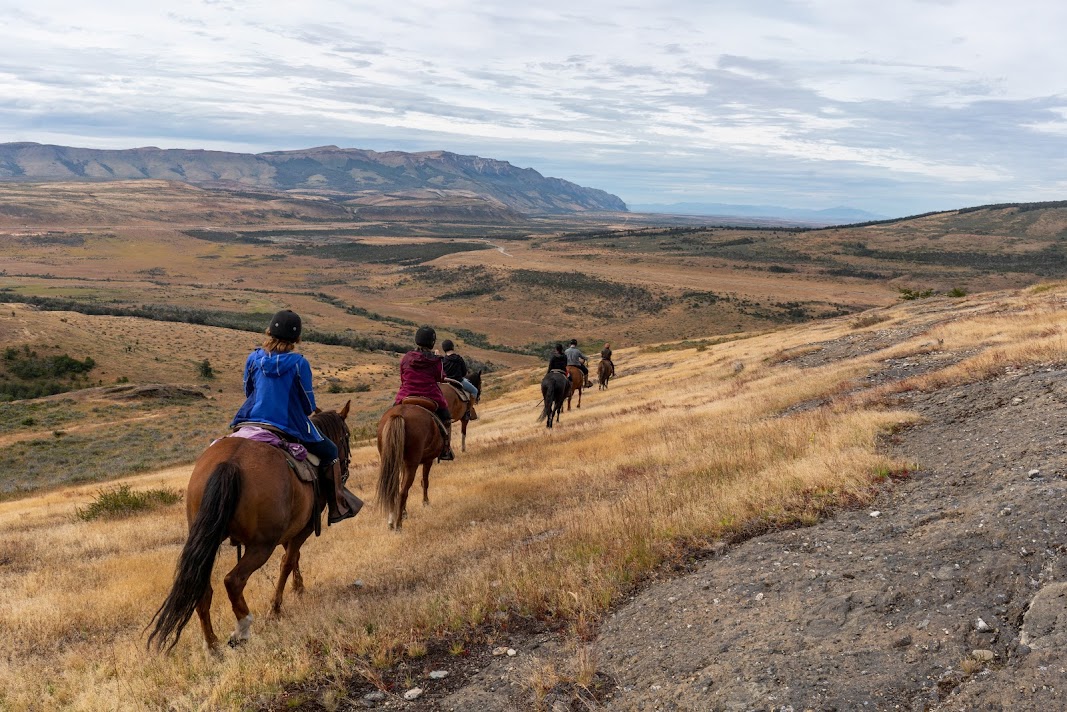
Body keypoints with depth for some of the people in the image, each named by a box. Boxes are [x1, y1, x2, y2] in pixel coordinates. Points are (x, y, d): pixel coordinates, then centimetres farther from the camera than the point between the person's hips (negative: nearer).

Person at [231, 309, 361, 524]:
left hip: (253, 422, 4)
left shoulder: (253, 359, -2)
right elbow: (309, 405, -5)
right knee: (329, 451, 18)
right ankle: (338, 506, 18)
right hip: (290, 429, -3)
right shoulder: (299, 363, -12)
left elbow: (248, 393, 11)